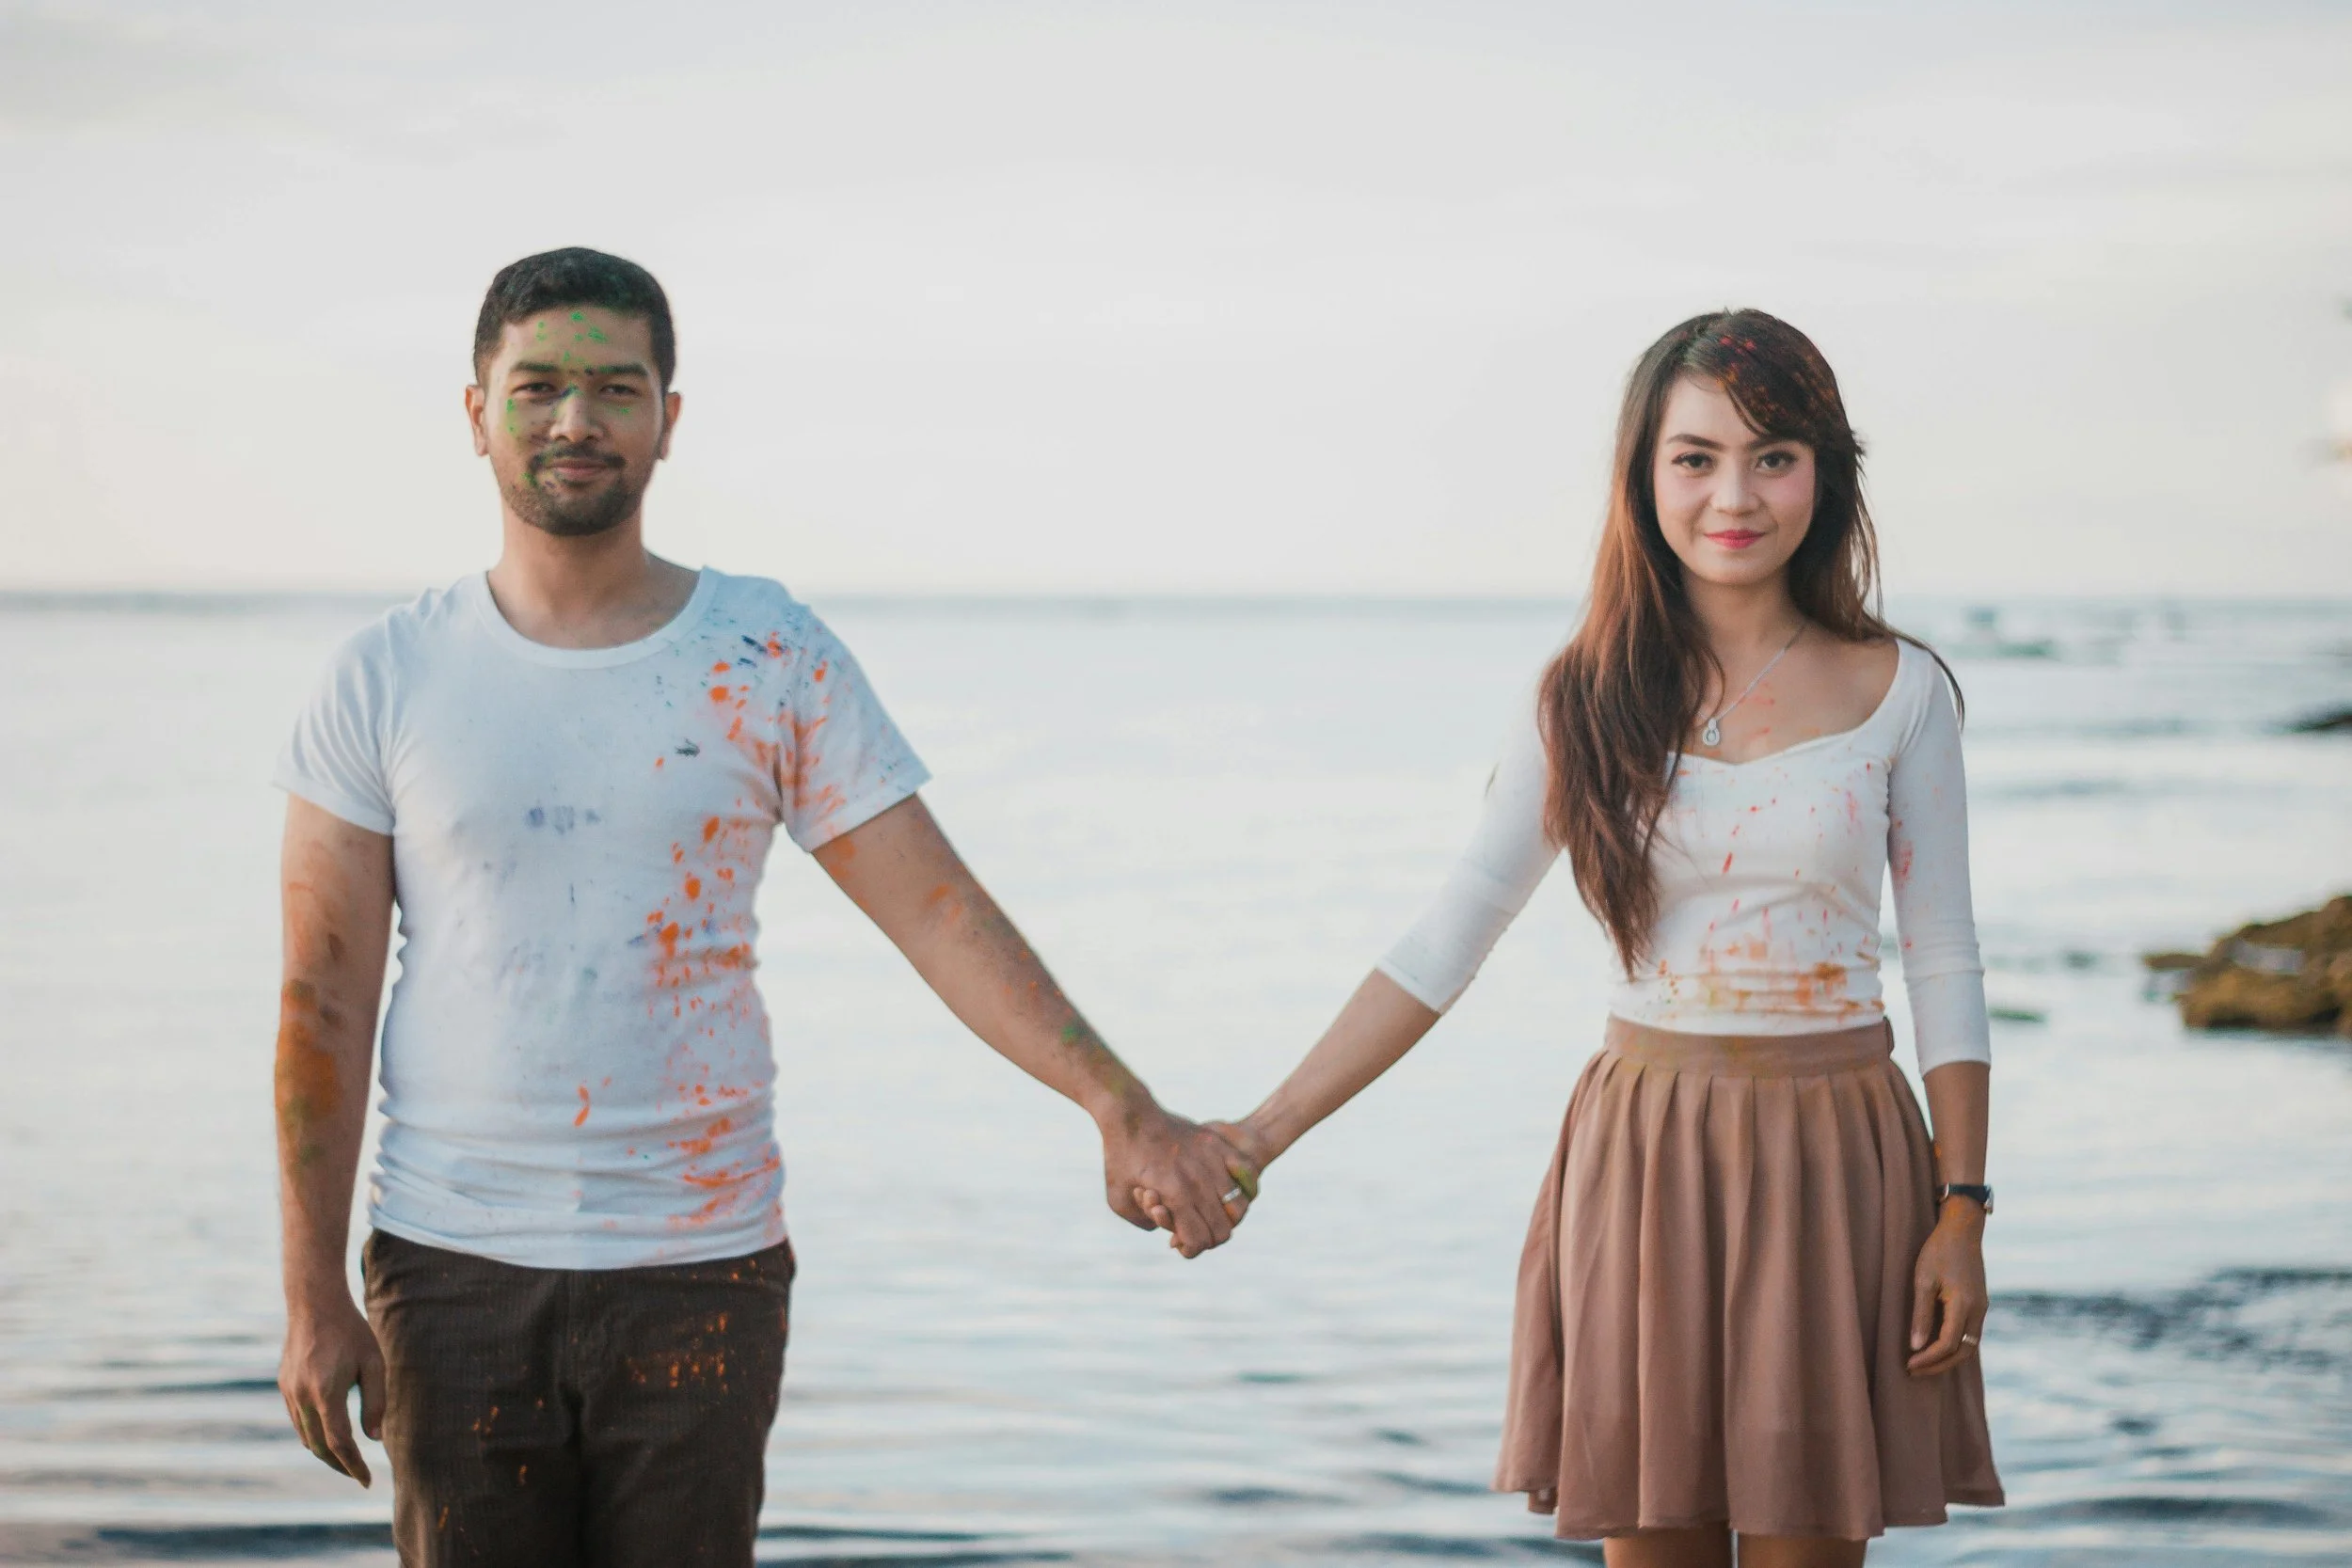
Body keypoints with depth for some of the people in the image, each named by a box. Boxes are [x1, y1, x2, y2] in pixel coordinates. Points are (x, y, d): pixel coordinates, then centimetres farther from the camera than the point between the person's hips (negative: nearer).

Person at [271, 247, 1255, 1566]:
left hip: (702, 1270, 0)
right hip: (454, 1270, 0)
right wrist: (313, 1297, -2)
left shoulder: (772, 662, 0)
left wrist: (1124, 1107, -14)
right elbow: (325, 1000, 1)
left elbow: (940, 910, -3)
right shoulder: (387, 681, 1)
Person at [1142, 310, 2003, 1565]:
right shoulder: (1590, 701, 2)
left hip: (1832, 1167, -1)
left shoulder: (1896, 693, 0)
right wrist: (1261, 1135, -6)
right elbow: (1443, 947, 1)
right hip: (1643, 1161, 1)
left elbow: (1943, 967, 3)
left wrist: (1963, 1212, -4)